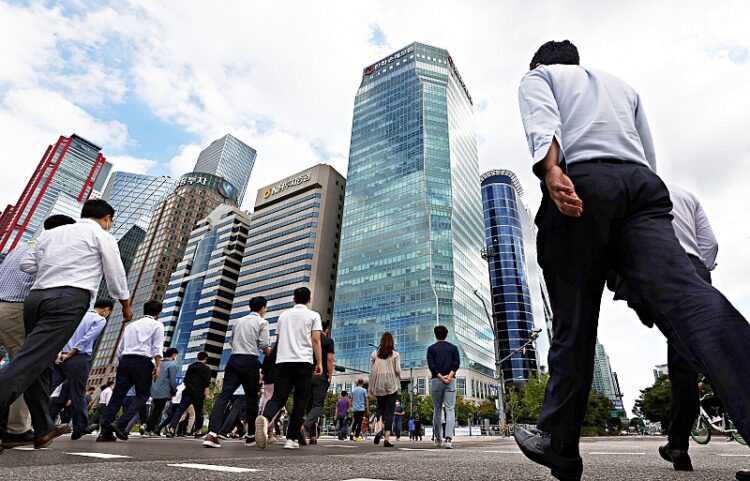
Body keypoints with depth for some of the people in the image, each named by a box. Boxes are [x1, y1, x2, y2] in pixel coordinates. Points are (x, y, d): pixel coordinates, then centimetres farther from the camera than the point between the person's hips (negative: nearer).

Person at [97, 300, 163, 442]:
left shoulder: (131, 325, 24)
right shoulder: (157, 325, 6)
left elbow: (120, 348, 22)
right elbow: (157, 348, -6)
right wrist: (158, 366, -7)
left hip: (125, 360, 6)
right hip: (143, 361, -5)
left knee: (118, 395, 6)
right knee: (142, 395, 3)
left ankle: (105, 431, 1)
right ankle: (121, 423, -14)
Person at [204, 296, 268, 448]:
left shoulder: (239, 320, 17)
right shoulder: (262, 322, 1)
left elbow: (232, 341, 20)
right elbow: (264, 344, -7)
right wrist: (266, 350, 13)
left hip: (234, 359, 4)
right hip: (250, 361, -4)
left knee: (224, 395, -4)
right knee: (251, 399, 9)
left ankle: (212, 434, -19)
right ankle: (251, 435, 21)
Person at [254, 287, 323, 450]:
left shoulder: (284, 315, 18)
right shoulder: (313, 315, 6)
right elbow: (315, 340, -3)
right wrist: (319, 362, 1)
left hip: (282, 361, 3)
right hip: (303, 361, -3)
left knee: (278, 397, 1)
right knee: (300, 401, 5)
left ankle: (265, 418, -29)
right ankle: (292, 438, 2)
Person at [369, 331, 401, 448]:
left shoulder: (375, 354, 3)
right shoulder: (395, 354, -3)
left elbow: (371, 371, 3)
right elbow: (397, 370, -7)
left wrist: (371, 387, 10)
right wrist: (399, 379, 14)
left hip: (378, 385, 2)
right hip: (391, 385, -2)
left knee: (380, 407, 19)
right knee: (389, 410, 3)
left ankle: (378, 428, -5)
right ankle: (387, 438, 0)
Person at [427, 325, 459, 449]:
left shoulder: (431, 348, 6)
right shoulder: (453, 347, 10)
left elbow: (431, 365, -7)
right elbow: (457, 363, -3)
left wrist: (440, 377, -10)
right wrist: (449, 376, -11)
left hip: (436, 380, 0)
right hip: (451, 381, 0)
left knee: (437, 410, 11)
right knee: (450, 410, -3)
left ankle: (438, 439, 18)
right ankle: (448, 439, -18)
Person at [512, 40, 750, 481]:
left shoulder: (537, 77, 23)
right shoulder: (621, 85, 38)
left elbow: (543, 120, -3)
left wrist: (551, 171, -22)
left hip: (581, 181, -5)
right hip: (643, 183, 5)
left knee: (574, 324, -2)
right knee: (687, 294, -14)